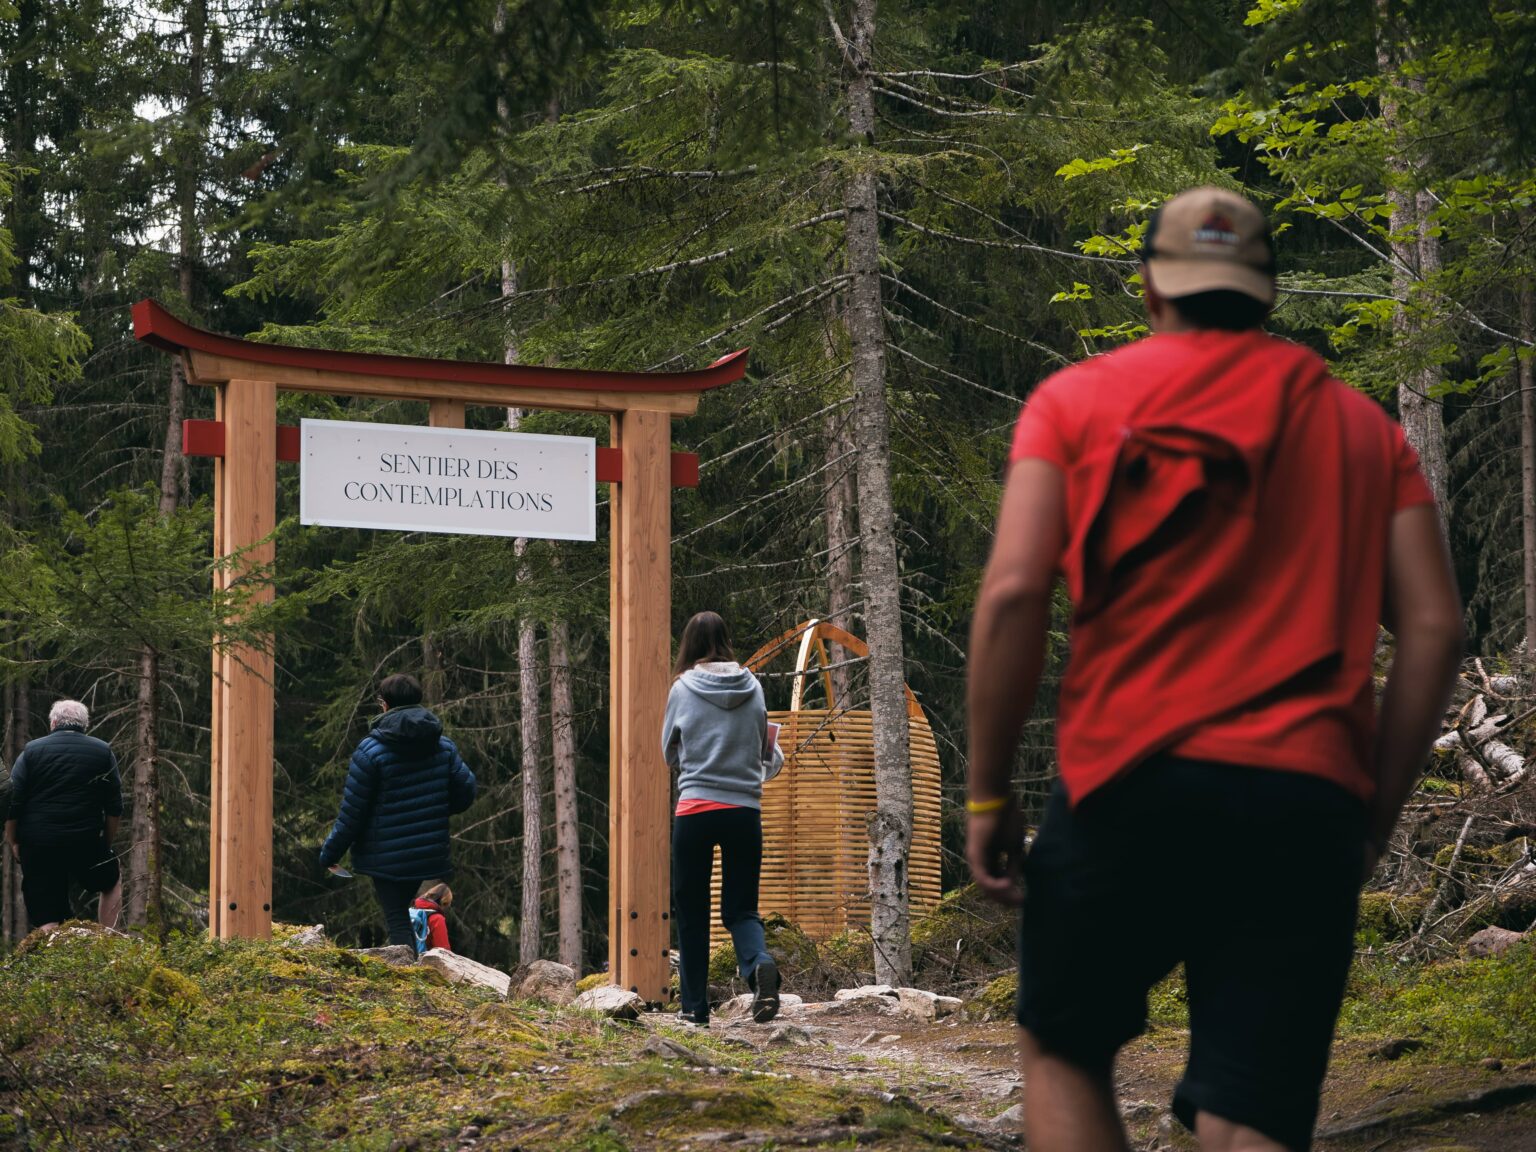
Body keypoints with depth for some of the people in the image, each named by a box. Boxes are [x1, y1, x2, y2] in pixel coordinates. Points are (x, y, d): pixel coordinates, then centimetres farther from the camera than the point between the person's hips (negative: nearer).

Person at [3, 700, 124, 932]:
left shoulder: (31, 751, 4)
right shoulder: (103, 752, 7)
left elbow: (13, 802, 0)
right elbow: (115, 807, 6)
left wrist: (12, 841, 9)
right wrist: (108, 842, 16)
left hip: (37, 844, 0)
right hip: (86, 842, 0)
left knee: (47, 920, 3)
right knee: (112, 881, 26)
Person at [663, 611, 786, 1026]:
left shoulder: (683, 688, -3)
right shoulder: (752, 688, 3)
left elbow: (670, 752, 9)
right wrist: (771, 763, 36)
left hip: (696, 809, -2)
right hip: (745, 810, 2)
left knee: (691, 912, 9)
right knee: (740, 908, 9)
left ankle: (695, 1006, 10)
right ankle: (759, 964, -21)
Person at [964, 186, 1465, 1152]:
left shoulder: (1077, 400, 8)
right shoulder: (1363, 426, 15)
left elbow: (1013, 593, -4)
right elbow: (1434, 628, 7)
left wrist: (988, 794, 2)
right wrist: (1373, 818, 12)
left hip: (1130, 782, -1)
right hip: (1309, 800, 2)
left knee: (1064, 1053, 19)